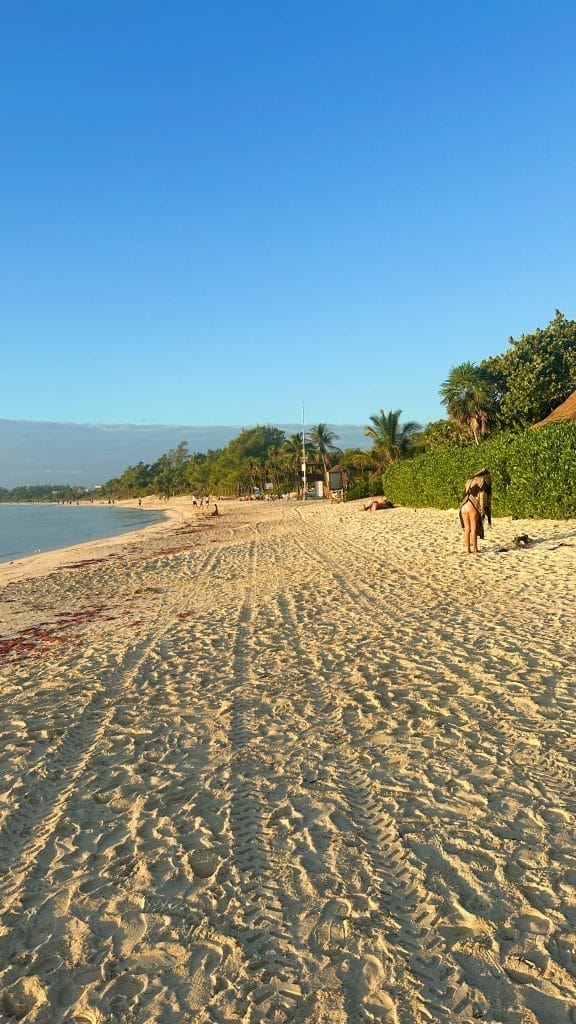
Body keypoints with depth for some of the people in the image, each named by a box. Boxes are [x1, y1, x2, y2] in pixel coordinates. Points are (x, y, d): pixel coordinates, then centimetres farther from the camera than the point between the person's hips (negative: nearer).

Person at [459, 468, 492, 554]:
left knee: (467, 529, 7)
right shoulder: (483, 482, 4)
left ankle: (468, 549, 7)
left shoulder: (470, 481, 22)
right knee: (474, 529, -2)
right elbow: (482, 497, -6)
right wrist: (482, 510, -7)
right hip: (473, 507, -5)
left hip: (464, 506, 5)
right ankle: (475, 550, 0)